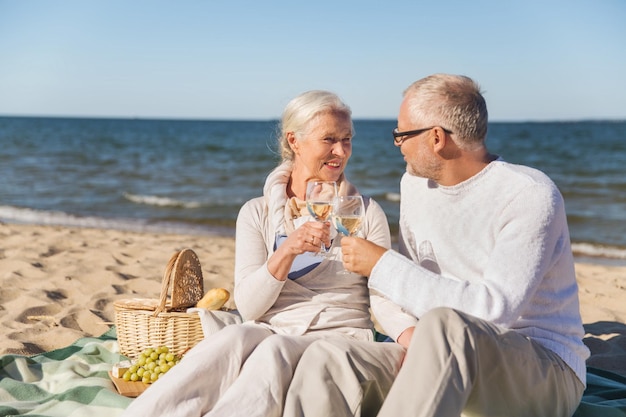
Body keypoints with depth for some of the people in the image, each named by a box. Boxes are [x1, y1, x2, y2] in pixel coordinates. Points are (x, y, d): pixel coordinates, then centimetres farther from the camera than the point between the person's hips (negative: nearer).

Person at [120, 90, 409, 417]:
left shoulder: (367, 212, 9)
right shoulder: (258, 213, 8)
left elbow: (384, 297, 3)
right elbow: (248, 306, -1)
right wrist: (287, 251, -16)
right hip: (270, 332, 1)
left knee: (276, 351, -35)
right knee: (236, 338, -35)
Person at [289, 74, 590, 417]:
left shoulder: (530, 196, -17)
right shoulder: (415, 184, 7)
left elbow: (494, 308, -28)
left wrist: (383, 265, -23)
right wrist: (409, 332, -6)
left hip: (547, 371, -6)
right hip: (457, 355, 6)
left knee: (445, 325, -39)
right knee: (323, 362, -16)